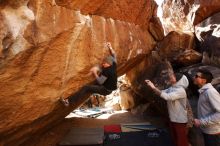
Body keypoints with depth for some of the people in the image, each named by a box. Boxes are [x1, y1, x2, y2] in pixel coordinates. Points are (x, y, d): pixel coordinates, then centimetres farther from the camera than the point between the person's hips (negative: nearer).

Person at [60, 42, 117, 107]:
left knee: (86, 88, -15)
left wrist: (95, 73, -23)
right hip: (111, 88, 10)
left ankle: (68, 101, -15)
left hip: (106, 90, -10)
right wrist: (110, 48, 5)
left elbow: (100, 82, -26)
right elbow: (114, 56, 17)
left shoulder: (107, 71, -26)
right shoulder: (113, 65, -1)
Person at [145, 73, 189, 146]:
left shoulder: (181, 90, -22)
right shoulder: (170, 88, 4)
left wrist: (154, 88, -34)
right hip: (172, 119, 8)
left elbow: (167, 96, -33)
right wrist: (152, 86, -13)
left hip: (180, 121, -8)